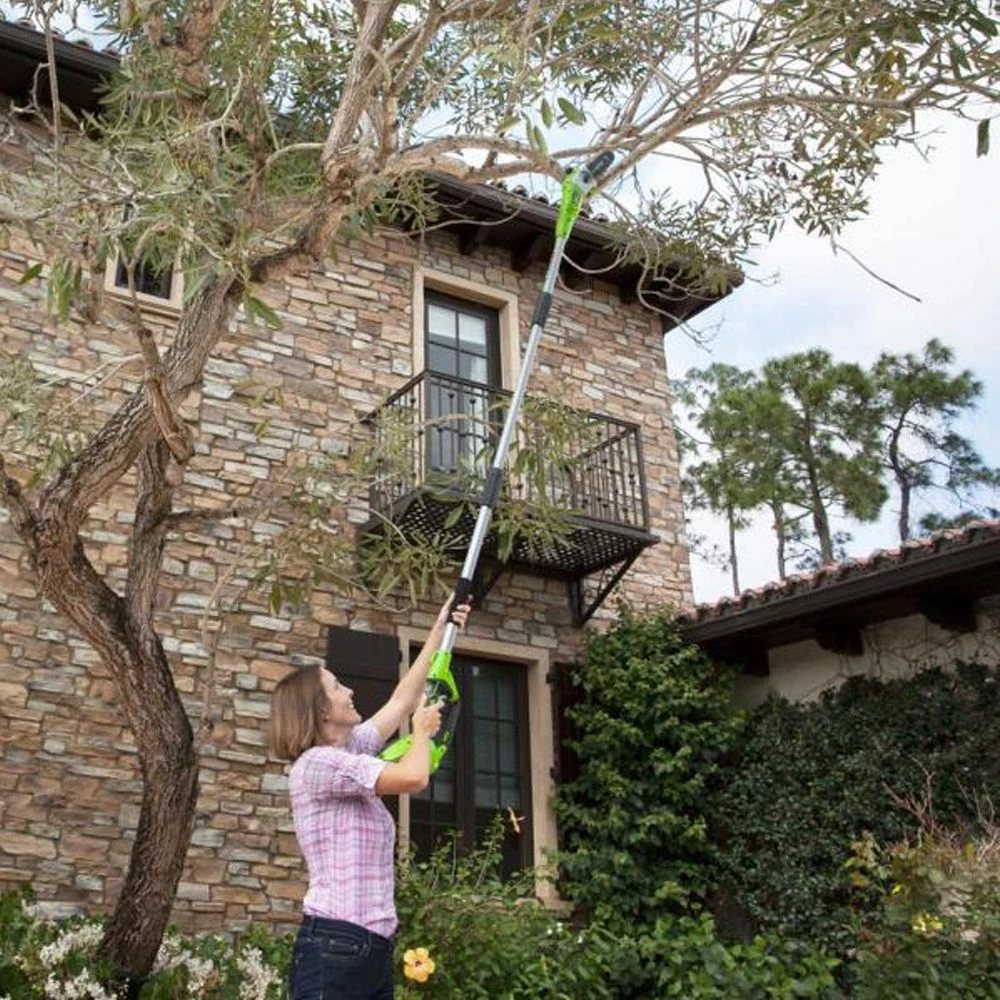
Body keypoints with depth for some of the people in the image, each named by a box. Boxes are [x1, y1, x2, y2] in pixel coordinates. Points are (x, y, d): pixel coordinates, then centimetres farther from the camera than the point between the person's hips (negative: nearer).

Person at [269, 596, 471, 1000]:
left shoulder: (350, 752, 15)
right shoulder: (316, 763, -11)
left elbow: (401, 700, 25)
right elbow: (414, 777, -19)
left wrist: (440, 631, 26)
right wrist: (423, 730, 3)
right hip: (334, 946, -9)